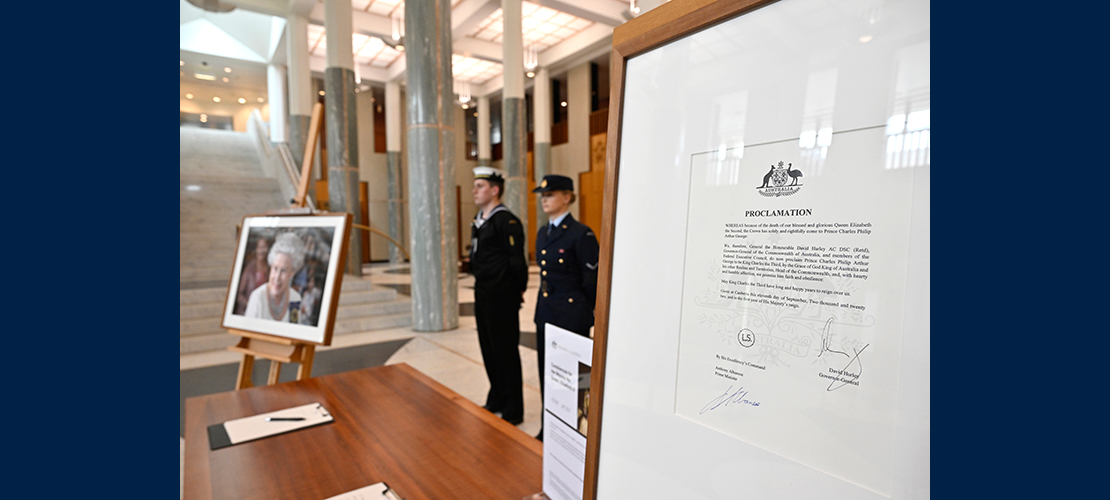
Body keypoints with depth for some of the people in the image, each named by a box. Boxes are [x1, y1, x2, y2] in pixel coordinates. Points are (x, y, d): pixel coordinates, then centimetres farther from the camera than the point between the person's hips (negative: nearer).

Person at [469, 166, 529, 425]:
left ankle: (512, 411, 18)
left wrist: (517, 291, -8)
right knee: (489, 349, 18)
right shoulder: (479, 220, 12)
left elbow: (517, 261, -17)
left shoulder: (507, 221, -17)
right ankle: (495, 401, 35)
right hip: (482, 294, 9)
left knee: (505, 352, 2)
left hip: (501, 297, -9)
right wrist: (482, 286, 16)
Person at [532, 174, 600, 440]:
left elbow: (592, 281, -11)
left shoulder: (581, 234, -14)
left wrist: (585, 312, -2)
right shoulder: (543, 233, 11)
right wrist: (545, 303, 16)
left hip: (572, 315, -8)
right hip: (545, 312, 8)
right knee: (546, 371, 16)